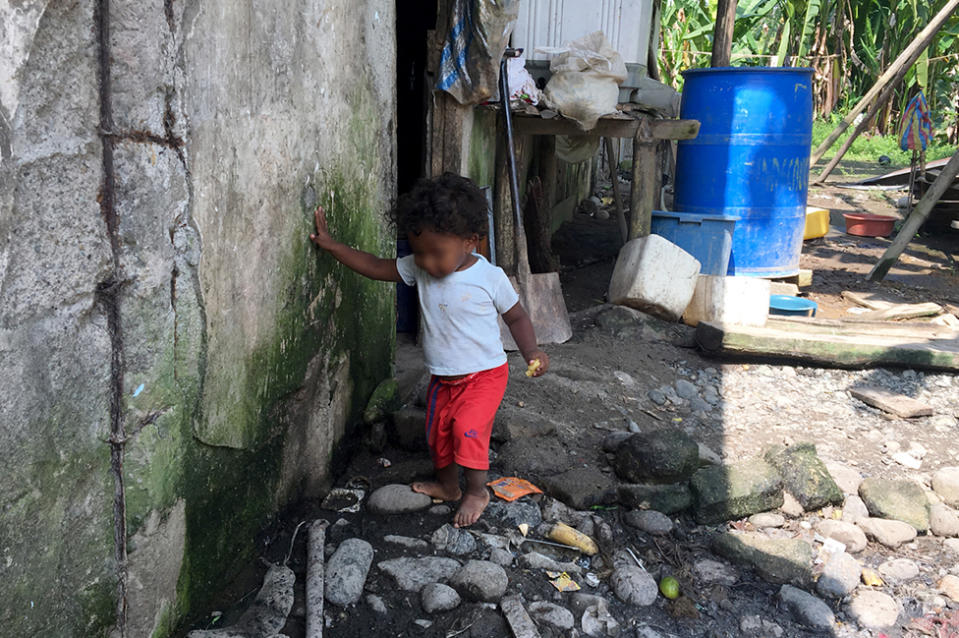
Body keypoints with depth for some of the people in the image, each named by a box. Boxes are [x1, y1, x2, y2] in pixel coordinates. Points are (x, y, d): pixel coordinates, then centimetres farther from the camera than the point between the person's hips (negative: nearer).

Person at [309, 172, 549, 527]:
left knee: (468, 427, -20)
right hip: (442, 377, 6)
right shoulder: (419, 270, -8)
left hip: (484, 373, -6)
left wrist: (532, 354, -16)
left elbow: (516, 316, -5)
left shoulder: (490, 277, -18)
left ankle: (477, 491, 1)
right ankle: (446, 485, 39)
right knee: (438, 431, 16)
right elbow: (376, 268, -1)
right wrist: (332, 246, -8)